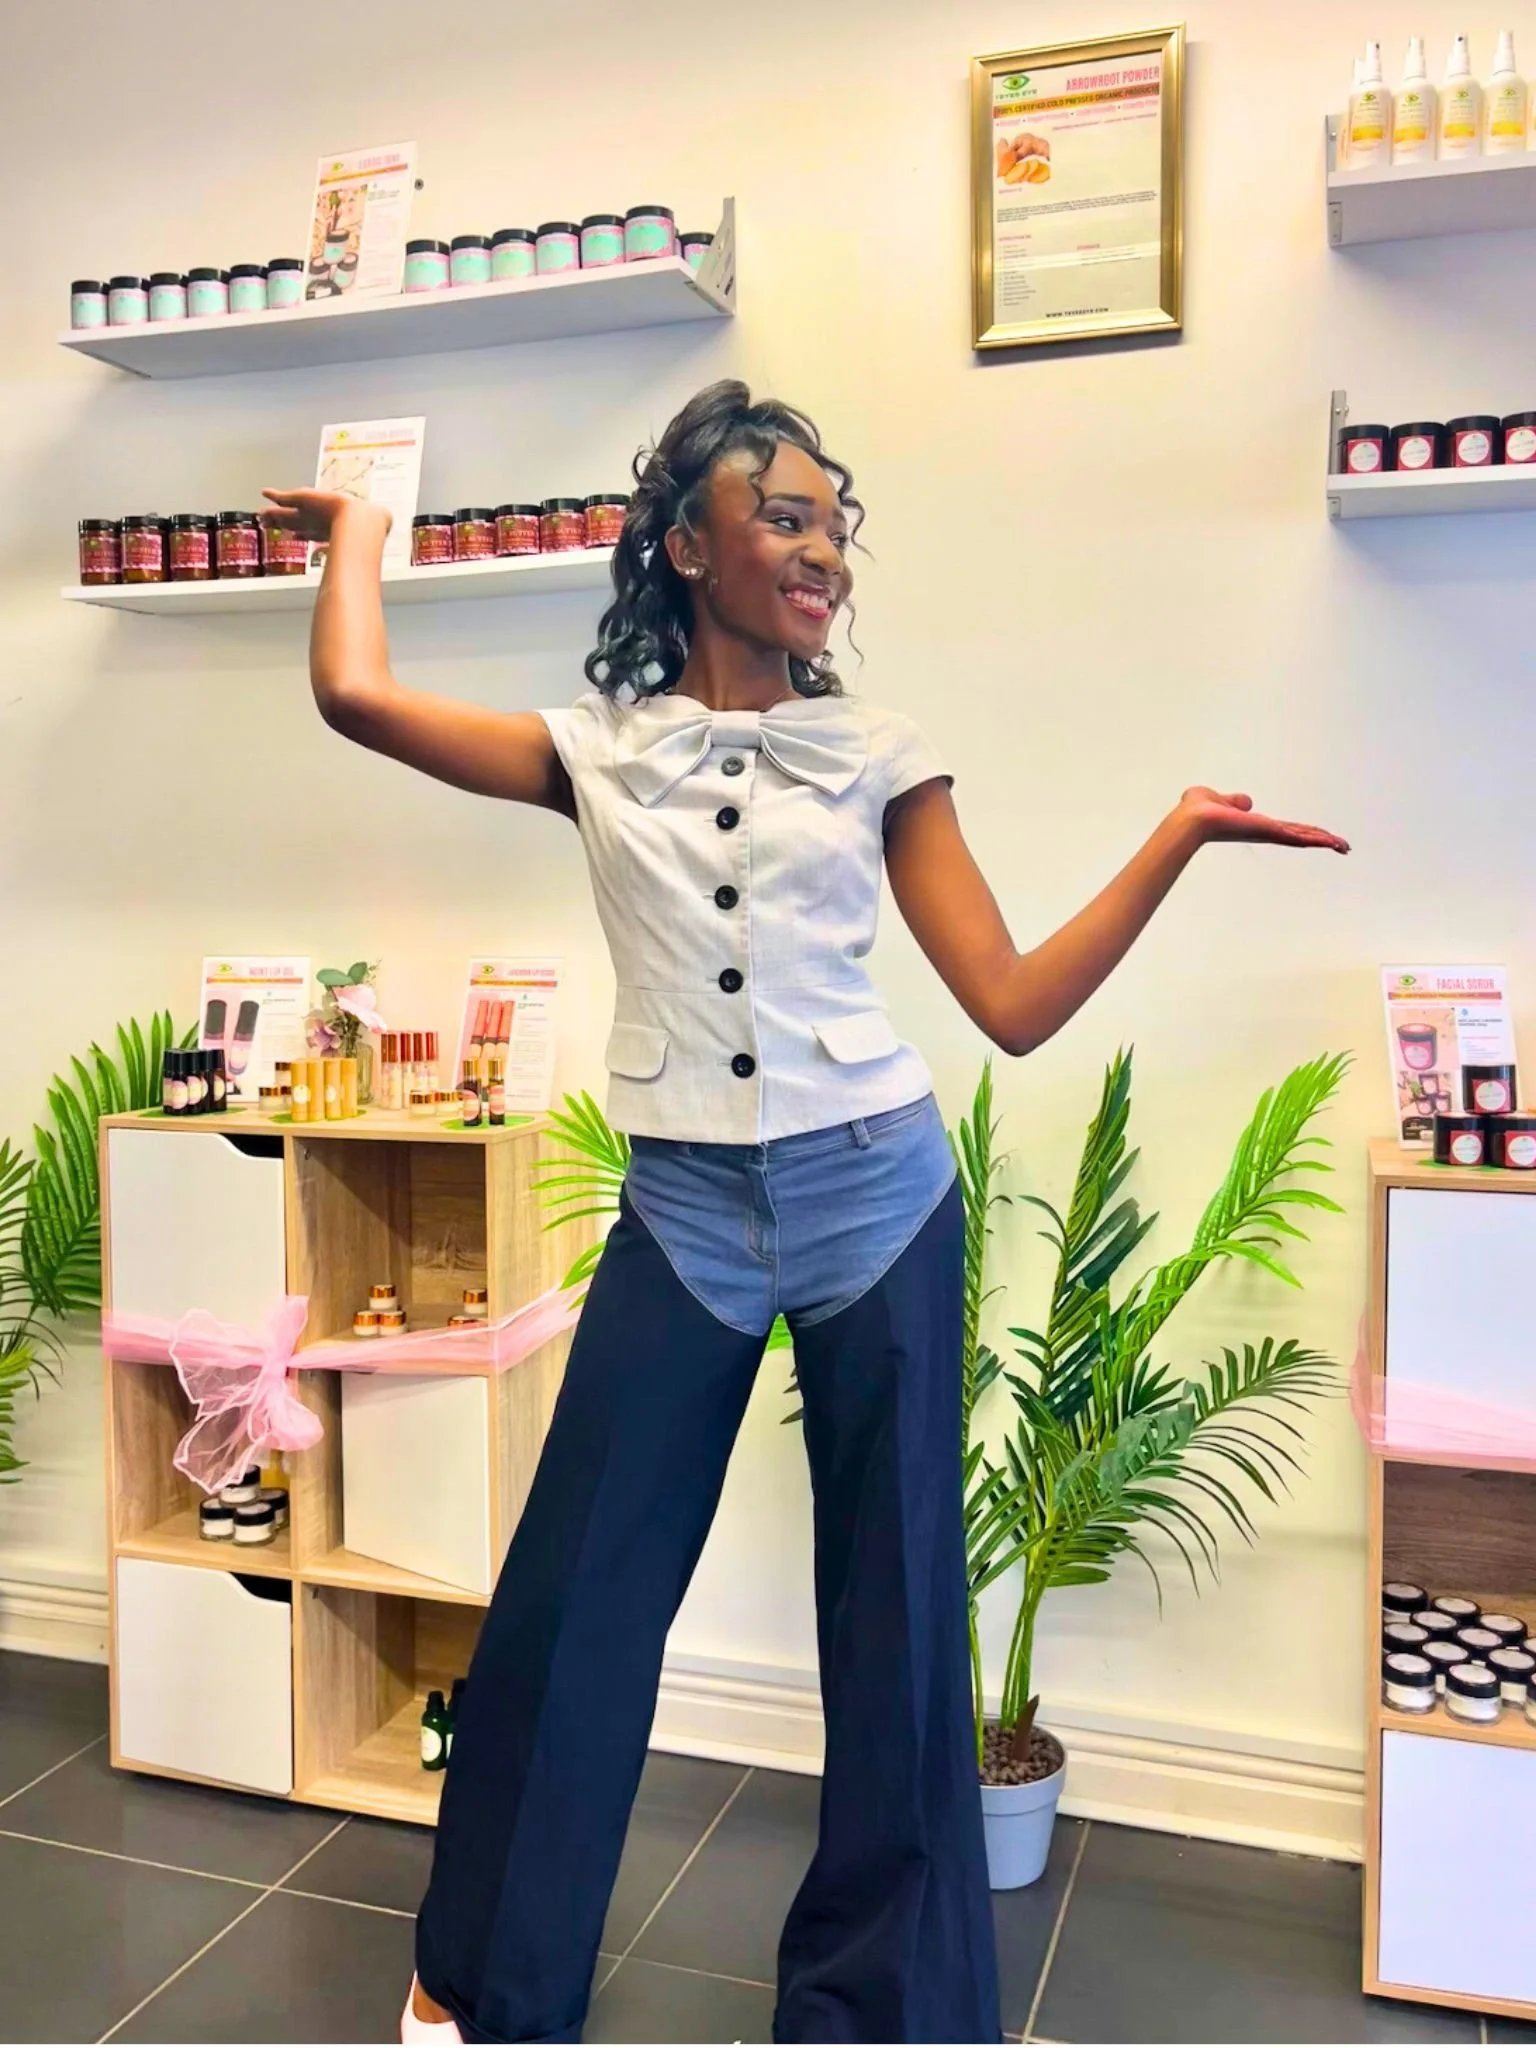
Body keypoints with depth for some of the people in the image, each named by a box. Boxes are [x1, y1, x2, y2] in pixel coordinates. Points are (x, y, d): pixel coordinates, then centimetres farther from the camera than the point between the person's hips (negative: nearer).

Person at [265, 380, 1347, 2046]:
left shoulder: (877, 755, 5)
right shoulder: (599, 752, 5)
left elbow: (1015, 1007, 1)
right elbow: (353, 695, -6)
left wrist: (1177, 834, -5)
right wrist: (359, 527, 12)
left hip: (877, 1201, 1)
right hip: (684, 1217, 0)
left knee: (894, 1614, 10)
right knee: (567, 1604, 7)